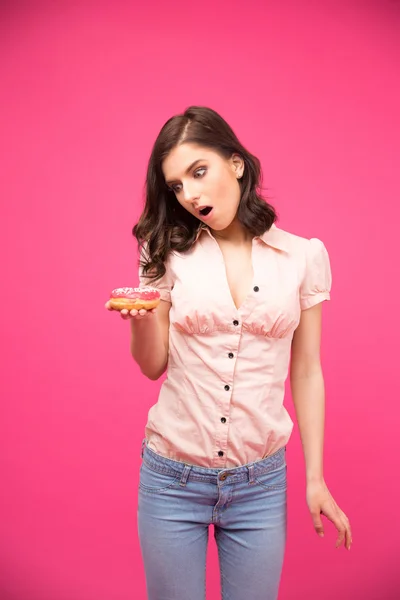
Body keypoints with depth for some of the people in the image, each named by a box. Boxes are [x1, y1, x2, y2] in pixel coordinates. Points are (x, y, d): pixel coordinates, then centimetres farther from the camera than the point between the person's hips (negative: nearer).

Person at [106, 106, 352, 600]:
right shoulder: (171, 254, -2)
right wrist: (140, 318, -20)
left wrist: (316, 479, 3)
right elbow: (154, 366, 0)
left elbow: (306, 373, 2)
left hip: (260, 483, 0)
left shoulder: (304, 256, -3)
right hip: (172, 478, 0)